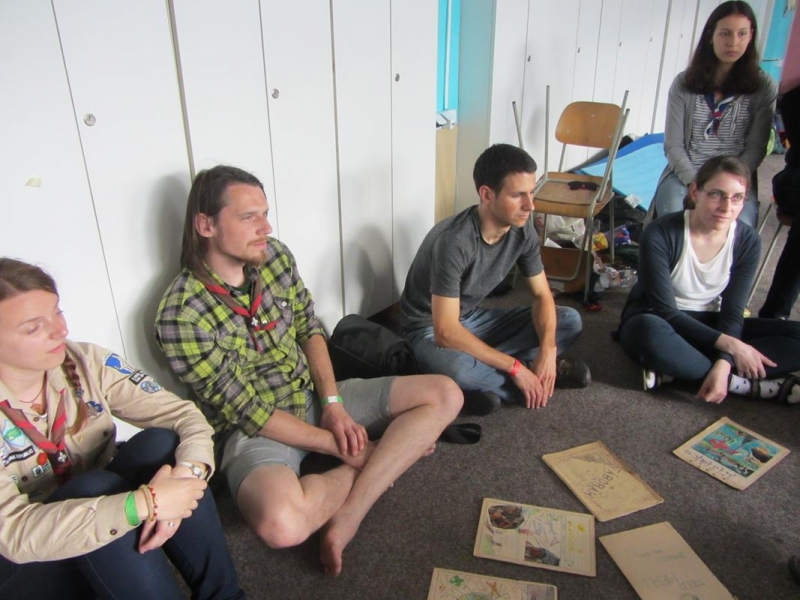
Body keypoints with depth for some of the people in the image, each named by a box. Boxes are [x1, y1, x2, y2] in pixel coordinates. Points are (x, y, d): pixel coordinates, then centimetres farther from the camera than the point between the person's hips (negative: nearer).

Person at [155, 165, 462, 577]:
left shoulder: (275, 255, -2)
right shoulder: (180, 318, -20)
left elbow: (309, 328, 5)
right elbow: (247, 410, -18)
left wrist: (333, 403, -10)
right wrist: (340, 447, -15)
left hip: (316, 397, 6)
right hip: (255, 428, -6)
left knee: (445, 395, -8)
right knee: (281, 525, -39)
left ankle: (347, 516, -17)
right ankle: (373, 468, -5)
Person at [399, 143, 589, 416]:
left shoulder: (522, 229, -12)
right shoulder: (453, 241, -32)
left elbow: (542, 295, -2)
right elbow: (446, 332, -34)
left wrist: (548, 350, -21)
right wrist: (514, 367, -30)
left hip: (474, 319, 7)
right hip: (431, 329, -7)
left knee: (570, 320, -4)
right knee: (452, 367, -42)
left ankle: (482, 381, -15)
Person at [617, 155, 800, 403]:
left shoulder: (747, 241, -8)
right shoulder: (660, 234, -22)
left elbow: (732, 312, -10)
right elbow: (666, 311, -21)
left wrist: (723, 363, -27)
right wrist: (728, 344, -26)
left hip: (707, 327, 5)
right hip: (655, 322, -5)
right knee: (650, 331, -42)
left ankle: (677, 369, -26)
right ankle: (741, 383, -23)